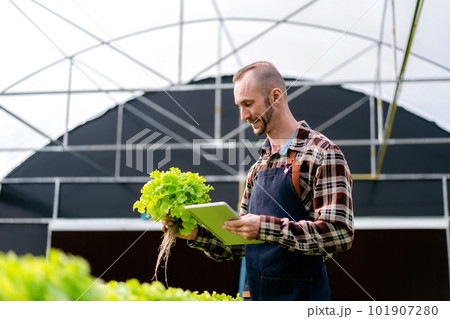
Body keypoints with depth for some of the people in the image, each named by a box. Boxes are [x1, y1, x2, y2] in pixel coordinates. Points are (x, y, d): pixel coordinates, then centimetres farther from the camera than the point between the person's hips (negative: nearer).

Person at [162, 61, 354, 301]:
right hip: (257, 296, 6)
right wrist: (197, 234, -1)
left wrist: (266, 228, -25)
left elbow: (339, 233, -20)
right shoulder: (258, 168, 13)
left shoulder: (322, 153, -10)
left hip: (301, 296, -6)